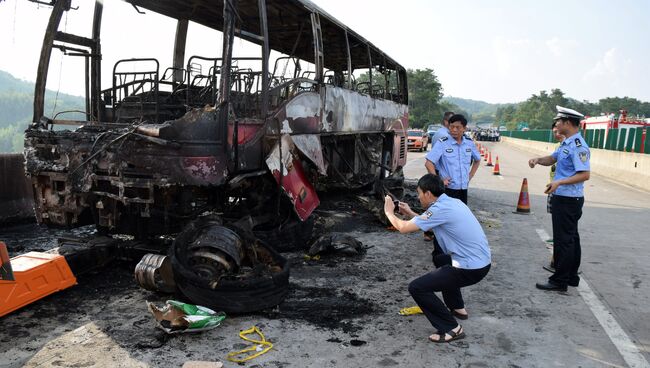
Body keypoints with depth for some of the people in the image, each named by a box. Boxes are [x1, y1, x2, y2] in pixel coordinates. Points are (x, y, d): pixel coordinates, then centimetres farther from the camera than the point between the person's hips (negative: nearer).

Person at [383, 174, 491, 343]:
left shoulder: (440, 209, -19)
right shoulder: (451, 202, 8)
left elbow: (403, 228, -14)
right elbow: (432, 222, 25)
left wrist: (389, 212, 4)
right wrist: (410, 214, 21)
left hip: (471, 269, -10)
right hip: (482, 261, 10)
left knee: (416, 287, -7)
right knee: (442, 260, 37)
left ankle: (451, 329, -1)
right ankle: (457, 306, 40)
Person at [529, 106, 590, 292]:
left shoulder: (578, 146, -20)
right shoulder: (566, 143, 10)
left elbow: (584, 175, -24)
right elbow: (552, 158, 18)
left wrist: (559, 182, -30)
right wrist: (538, 159, -2)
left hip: (568, 200, -10)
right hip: (564, 198, 10)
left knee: (563, 240, -3)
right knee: (571, 238, 17)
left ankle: (560, 281, 6)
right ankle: (572, 277, 29)